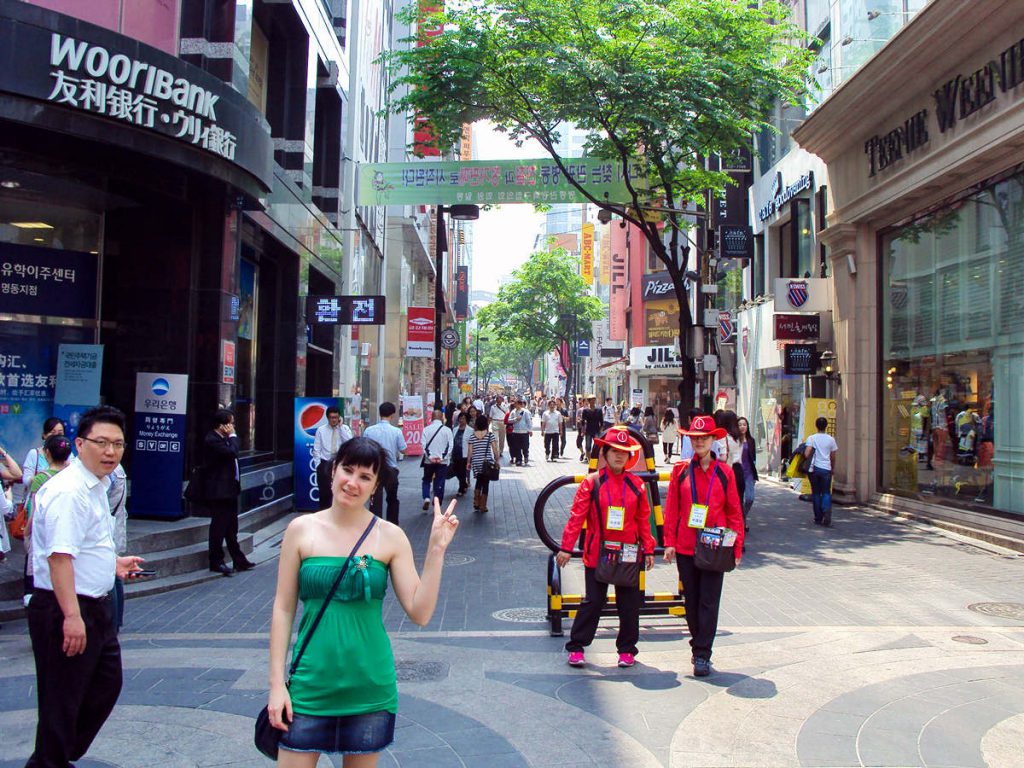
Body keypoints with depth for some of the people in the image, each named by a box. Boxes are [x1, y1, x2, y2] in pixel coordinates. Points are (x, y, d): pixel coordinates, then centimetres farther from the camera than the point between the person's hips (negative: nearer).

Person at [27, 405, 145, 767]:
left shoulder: (96, 486, 12)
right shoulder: (68, 490, -21)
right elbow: (59, 555, -29)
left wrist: (112, 563, 24)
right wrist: (72, 616, -32)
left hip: (93, 608, 11)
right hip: (65, 611, -11)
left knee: (106, 685, 21)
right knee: (62, 700, 2)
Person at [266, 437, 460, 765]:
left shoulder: (390, 537, -4)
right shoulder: (301, 530, -3)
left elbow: (420, 613, -7)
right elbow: (283, 609, 1)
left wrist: (436, 549, -15)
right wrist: (277, 682, -2)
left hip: (370, 687, 1)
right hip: (310, 685, 0)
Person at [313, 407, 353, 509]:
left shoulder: (345, 428, 2)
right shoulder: (321, 430, 2)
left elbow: (350, 443, -17)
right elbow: (316, 449, 3)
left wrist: (341, 426, -15)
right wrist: (318, 465, -4)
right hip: (325, 464, 0)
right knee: (324, 492, 2)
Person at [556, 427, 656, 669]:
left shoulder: (636, 484, 4)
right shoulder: (591, 483, -5)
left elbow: (644, 520, 7)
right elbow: (576, 516, -6)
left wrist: (648, 550, 5)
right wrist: (566, 548, -10)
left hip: (628, 553, 3)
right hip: (597, 553, -3)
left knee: (629, 604, 9)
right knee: (593, 602, 2)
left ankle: (627, 649, 23)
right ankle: (576, 647, 14)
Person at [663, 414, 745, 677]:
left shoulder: (725, 472, 1)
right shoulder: (681, 470, 2)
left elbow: (734, 512, 4)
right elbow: (671, 508, 3)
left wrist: (736, 548, 0)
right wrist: (669, 542, -2)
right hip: (685, 546, 1)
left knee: (709, 601, -2)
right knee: (691, 600, 11)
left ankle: (702, 655, 4)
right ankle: (699, 646, 27)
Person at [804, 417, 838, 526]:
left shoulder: (811, 438, -3)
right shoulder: (831, 439, 3)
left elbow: (807, 454, -15)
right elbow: (833, 458, 7)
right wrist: (832, 469, 22)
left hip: (814, 468, -1)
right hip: (826, 469, 1)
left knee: (816, 493, 9)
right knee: (826, 493, 7)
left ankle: (818, 518, 10)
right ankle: (827, 510, -21)